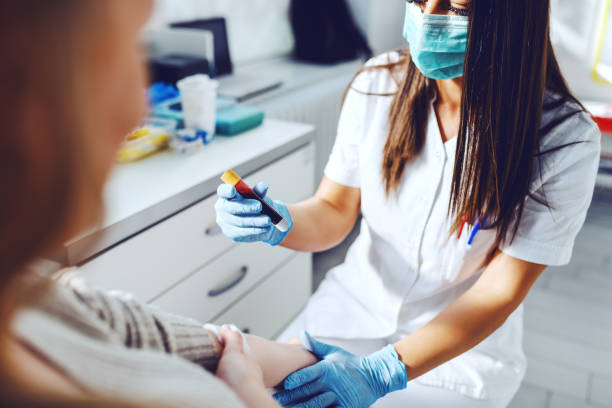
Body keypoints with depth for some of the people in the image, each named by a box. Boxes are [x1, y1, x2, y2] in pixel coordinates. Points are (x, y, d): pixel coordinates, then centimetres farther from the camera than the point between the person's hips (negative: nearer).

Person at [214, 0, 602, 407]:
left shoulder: (566, 140, -19)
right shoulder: (378, 84, -10)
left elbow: (501, 291, -16)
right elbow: (334, 213, -2)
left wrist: (384, 372, -26)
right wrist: (280, 224, -24)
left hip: (465, 347, -2)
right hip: (353, 307, 3)